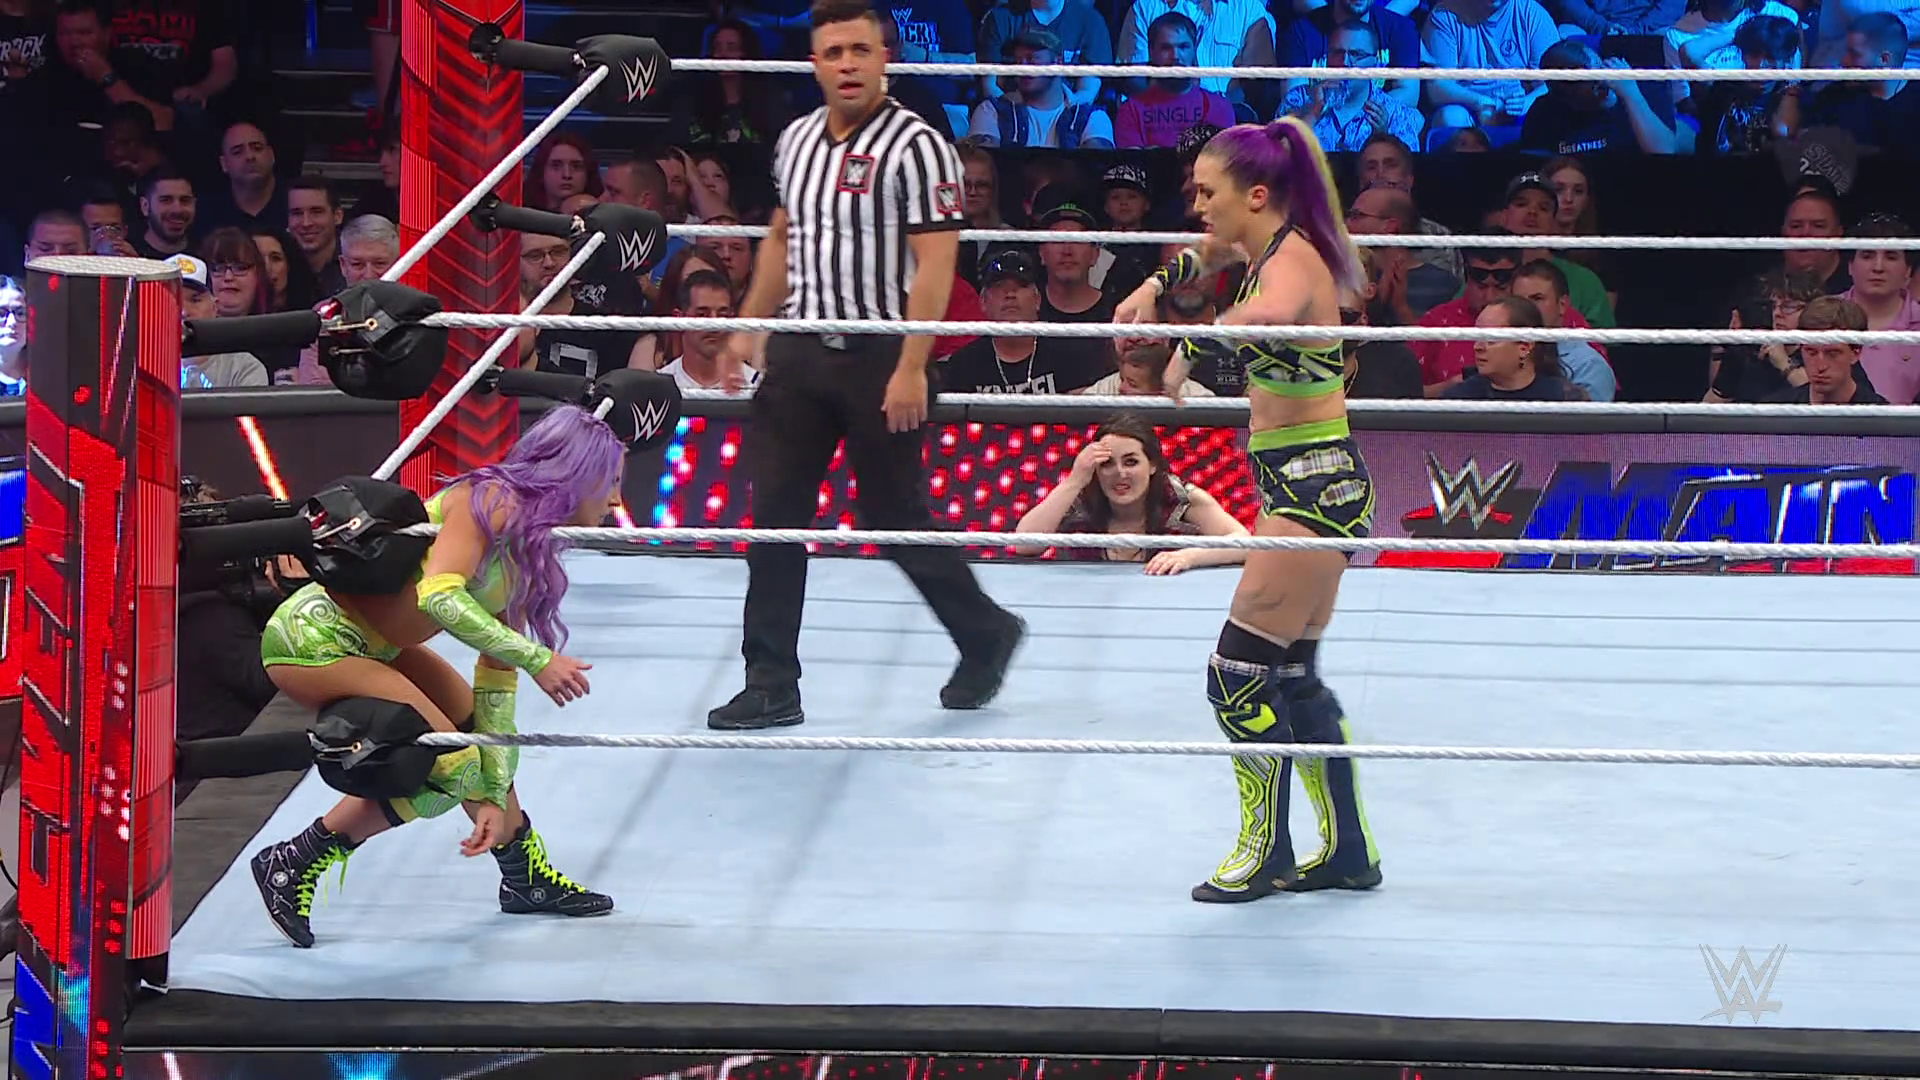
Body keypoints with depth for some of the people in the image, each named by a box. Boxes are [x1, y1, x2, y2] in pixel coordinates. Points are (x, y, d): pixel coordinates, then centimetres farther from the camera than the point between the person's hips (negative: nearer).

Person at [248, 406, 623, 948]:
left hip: (366, 644, 10)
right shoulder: (490, 502, -16)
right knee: (450, 766, -11)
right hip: (312, 637, -10)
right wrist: (536, 657, -31)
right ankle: (292, 867, -1)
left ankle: (527, 878, 36)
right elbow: (438, 596, -32)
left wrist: (494, 799, 4)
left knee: (475, 723, 18)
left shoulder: (529, 557, 10)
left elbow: (496, 685, 10)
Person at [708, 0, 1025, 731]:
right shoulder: (796, 141, 10)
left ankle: (986, 635, 26)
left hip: (879, 361, -6)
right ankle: (772, 688, 7)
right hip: (799, 353, 6)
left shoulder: (914, 146, -13)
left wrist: (911, 368, -22)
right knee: (775, 518, 2)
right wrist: (749, 328, 18)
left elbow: (935, 264, -17)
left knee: (896, 519, 2)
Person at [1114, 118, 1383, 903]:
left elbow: (1268, 313, -45)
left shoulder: (1293, 259, -19)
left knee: (1240, 674, -5)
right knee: (1292, 676, 15)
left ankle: (1266, 854, 5)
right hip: (1307, 482, 10)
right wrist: (1157, 286, 16)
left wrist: (1190, 351, -32)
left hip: (1312, 486, -10)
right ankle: (1348, 853, 23)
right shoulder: (1271, 247, 9)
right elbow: (1213, 252, 33)